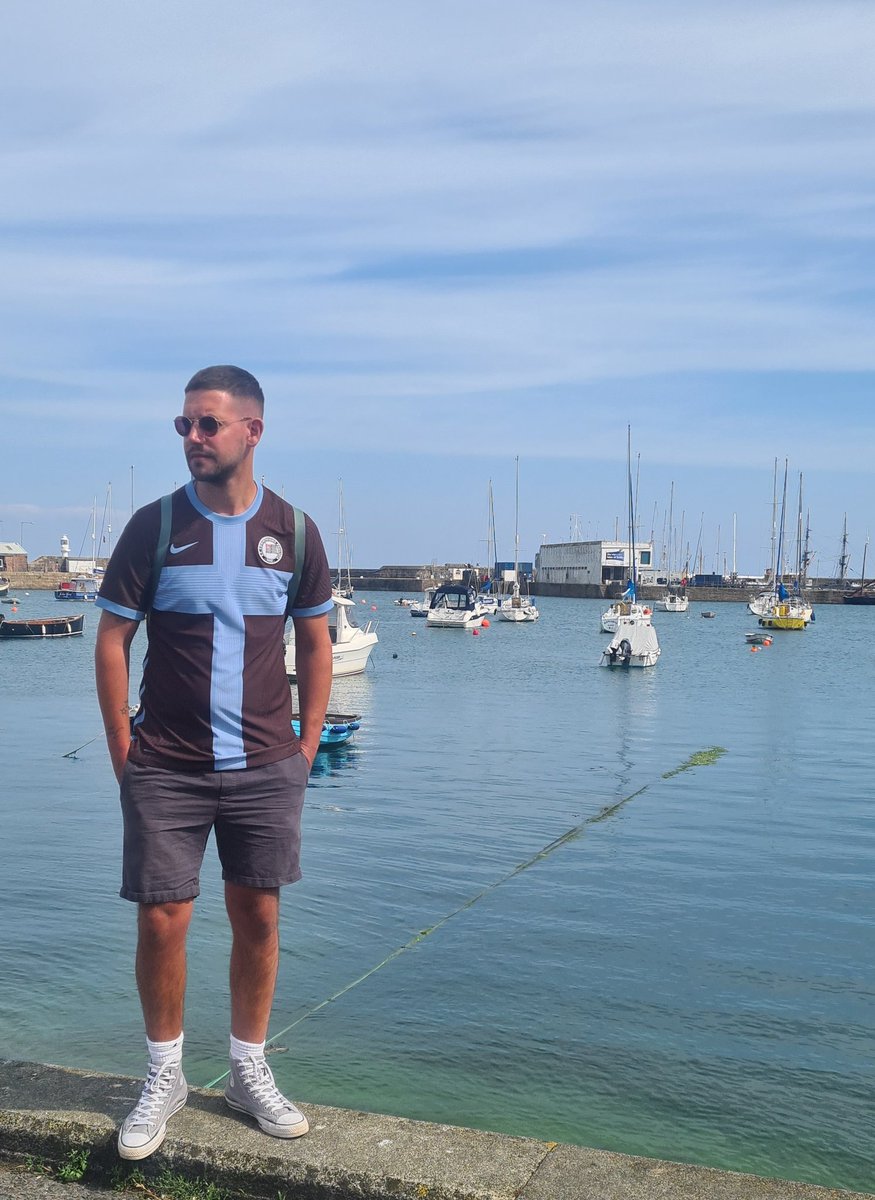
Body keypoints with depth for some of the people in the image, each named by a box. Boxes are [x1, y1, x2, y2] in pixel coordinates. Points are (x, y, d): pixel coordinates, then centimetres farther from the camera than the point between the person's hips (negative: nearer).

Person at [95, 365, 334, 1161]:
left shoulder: (292, 530, 2)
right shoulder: (153, 526, -3)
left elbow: (316, 642, 9)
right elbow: (112, 641, 0)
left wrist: (306, 746, 5)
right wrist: (124, 752, -3)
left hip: (266, 768, 2)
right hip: (166, 768, -1)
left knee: (258, 919, 9)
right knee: (161, 921, 2)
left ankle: (249, 1072, 28)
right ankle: (165, 1076, 24)